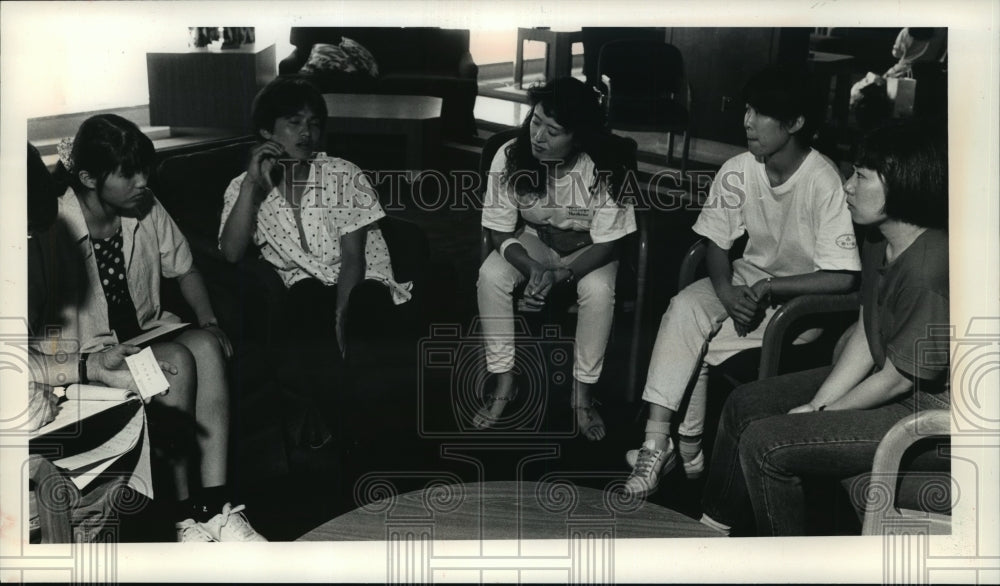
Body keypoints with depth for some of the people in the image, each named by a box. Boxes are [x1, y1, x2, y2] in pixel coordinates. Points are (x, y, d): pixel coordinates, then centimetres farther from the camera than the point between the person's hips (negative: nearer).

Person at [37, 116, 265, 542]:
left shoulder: (146, 209, -2)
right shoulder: (55, 231, -20)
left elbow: (183, 269, 13)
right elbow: (49, 335, -21)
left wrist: (208, 321, 0)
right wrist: (91, 366, -34)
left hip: (149, 331, 6)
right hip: (93, 354, -6)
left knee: (205, 347, -24)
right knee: (177, 361, -30)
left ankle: (213, 505, -27)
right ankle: (185, 513, -20)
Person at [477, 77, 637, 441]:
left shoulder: (602, 170, -28)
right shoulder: (509, 157, -23)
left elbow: (605, 244, -20)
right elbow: (501, 232, -14)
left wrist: (560, 274, -36)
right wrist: (531, 268, -34)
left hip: (587, 250, -2)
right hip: (534, 242, 2)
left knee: (598, 289, -33)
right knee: (490, 275, -27)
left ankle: (583, 392, -14)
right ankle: (504, 382, -12)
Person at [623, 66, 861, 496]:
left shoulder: (824, 183, -23)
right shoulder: (739, 171, -8)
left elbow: (842, 278, -24)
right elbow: (715, 242, 2)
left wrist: (766, 289, -23)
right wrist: (727, 292, -18)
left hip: (802, 297, -5)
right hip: (749, 278, 5)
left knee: (697, 341, -23)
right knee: (684, 307, -25)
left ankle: (687, 447, -2)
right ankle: (657, 439, -24)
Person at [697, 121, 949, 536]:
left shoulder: (928, 268, -31)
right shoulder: (880, 242, 0)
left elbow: (897, 378, -23)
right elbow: (865, 335, 5)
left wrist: (819, 413, -10)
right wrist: (816, 404, -4)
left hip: (928, 410, -10)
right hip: (888, 381, 10)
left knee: (764, 443, -18)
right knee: (745, 405, 11)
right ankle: (714, 526, 27)